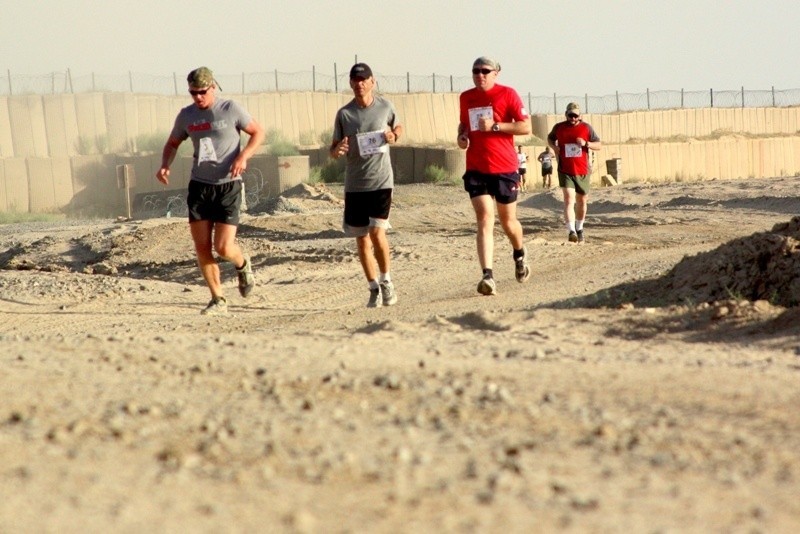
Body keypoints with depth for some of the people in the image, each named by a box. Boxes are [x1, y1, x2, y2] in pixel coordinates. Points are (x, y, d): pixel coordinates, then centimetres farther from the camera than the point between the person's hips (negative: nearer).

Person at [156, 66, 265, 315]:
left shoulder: (230, 109, -6)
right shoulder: (186, 115, 6)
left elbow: (258, 132, 2)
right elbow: (173, 143, 21)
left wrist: (243, 156, -14)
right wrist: (165, 165, 1)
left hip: (228, 185, -4)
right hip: (199, 185, 4)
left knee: (223, 248, -10)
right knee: (202, 248, -2)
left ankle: (243, 265, 26)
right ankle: (218, 300, 10)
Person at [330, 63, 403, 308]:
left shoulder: (385, 107, 1)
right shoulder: (344, 114, 1)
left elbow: (398, 126, 20)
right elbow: (334, 150, 4)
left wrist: (394, 135, -4)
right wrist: (337, 150, -20)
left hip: (381, 180, -2)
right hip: (354, 184, 2)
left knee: (377, 232, -15)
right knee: (362, 240, 6)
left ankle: (386, 281, 6)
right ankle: (374, 289, 19)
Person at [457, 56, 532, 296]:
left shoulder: (507, 94, -4)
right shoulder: (466, 97, 9)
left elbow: (525, 126, -9)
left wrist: (495, 126, -18)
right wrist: (462, 135, 5)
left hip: (504, 168, -2)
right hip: (476, 169, 2)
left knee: (508, 221, 11)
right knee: (484, 219, -12)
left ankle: (520, 254, 44)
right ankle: (488, 276, -21)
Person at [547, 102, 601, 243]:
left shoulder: (586, 128, 0)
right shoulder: (559, 127, 2)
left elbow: (599, 145, 3)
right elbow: (550, 138, 22)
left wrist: (586, 144, -16)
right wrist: (554, 146, 0)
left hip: (582, 172, 2)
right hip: (565, 171, -2)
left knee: (582, 201, 14)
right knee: (569, 198, -17)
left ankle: (579, 229, 35)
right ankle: (571, 231, -27)